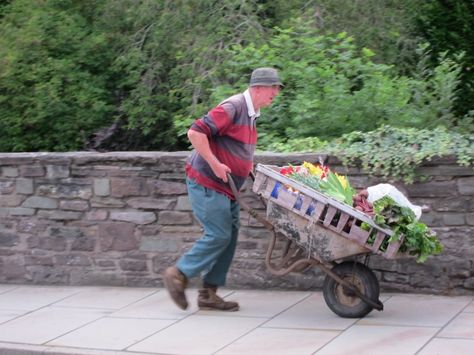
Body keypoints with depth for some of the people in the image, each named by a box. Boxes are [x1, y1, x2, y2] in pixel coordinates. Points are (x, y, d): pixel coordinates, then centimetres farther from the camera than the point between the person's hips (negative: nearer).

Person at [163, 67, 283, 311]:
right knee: (218, 235, -10)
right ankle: (178, 275, 5)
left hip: (225, 187, 10)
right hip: (206, 182, -10)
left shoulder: (251, 114, 13)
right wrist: (215, 164, -23)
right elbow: (195, 133, -25)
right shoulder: (233, 107, -18)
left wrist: (247, 167, 10)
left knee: (229, 235, 8)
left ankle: (209, 293, 13)